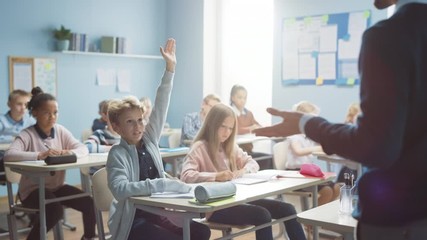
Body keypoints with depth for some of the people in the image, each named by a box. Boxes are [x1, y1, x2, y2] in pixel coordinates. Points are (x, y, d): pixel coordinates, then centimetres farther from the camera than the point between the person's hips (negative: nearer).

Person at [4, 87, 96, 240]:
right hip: (32, 188, -5)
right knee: (55, 210, -32)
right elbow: (8, 155, -30)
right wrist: (40, 155, -42)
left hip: (57, 186, 5)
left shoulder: (60, 131, 2)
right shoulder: (27, 135, -14)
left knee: (89, 203, -13)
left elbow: (83, 148, -2)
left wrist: (71, 152, -26)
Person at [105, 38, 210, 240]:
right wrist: (160, 184, -32)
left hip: (158, 213, 6)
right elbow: (119, 189, -28)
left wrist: (170, 68, -7)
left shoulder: (149, 140, 4)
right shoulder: (117, 154, -12)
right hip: (132, 220, -6)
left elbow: (160, 107, -1)